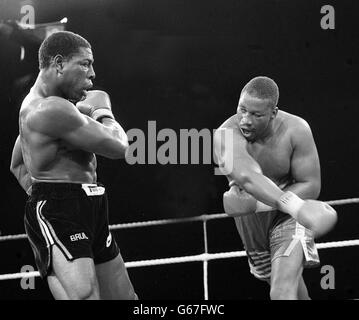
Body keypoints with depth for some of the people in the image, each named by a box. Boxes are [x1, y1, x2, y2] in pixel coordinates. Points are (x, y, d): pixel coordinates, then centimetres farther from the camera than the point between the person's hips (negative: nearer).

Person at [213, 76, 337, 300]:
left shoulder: (296, 130, -24)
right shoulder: (227, 134, -29)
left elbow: (311, 187, -19)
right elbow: (246, 177, -47)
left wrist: (254, 204, -29)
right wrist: (295, 206, -62)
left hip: (289, 216, -2)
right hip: (251, 221, 3)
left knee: (283, 292, -23)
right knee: (285, 283, 25)